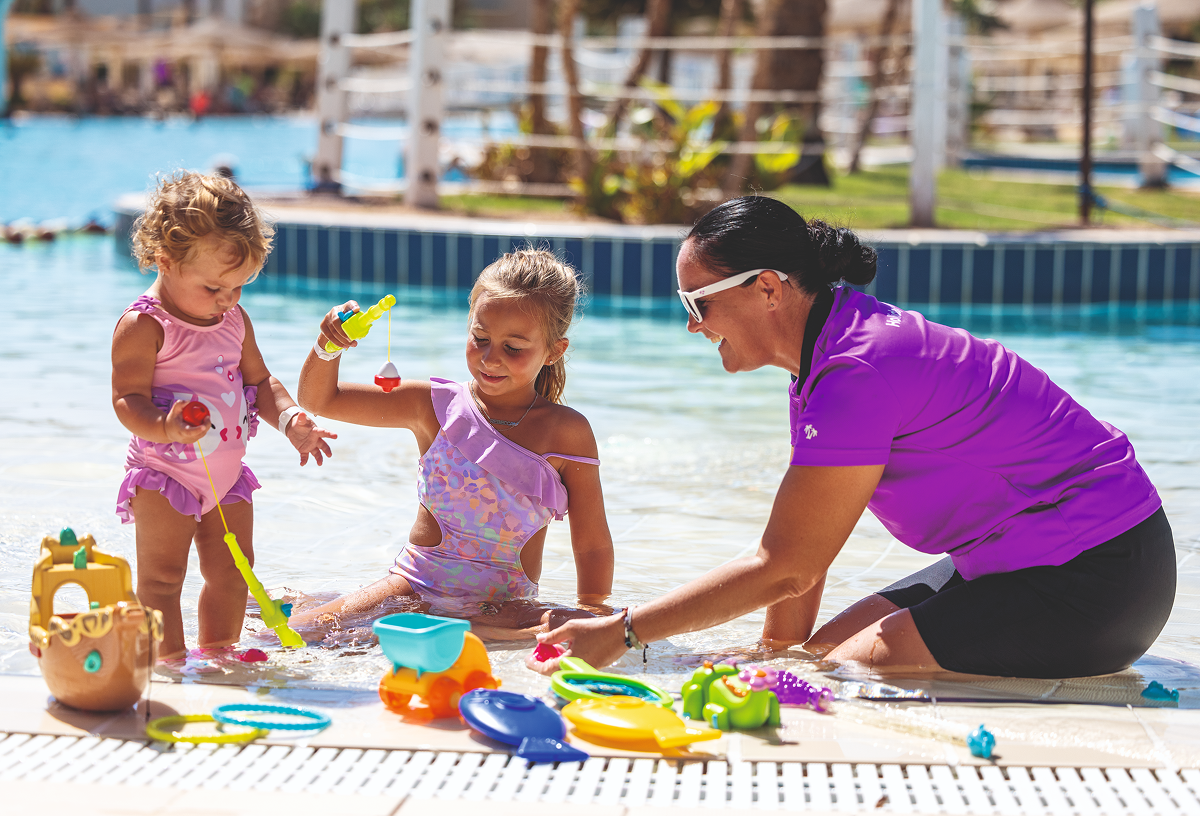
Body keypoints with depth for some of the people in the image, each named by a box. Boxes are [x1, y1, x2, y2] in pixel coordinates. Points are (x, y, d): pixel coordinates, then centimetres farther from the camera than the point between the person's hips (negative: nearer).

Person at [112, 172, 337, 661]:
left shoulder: (234, 319, 6)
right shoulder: (143, 326, -17)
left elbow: (259, 381, 14)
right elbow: (127, 398, -22)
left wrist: (290, 421, -5)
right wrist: (166, 428, -42)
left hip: (226, 474, 7)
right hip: (164, 474, -7)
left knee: (231, 574, 12)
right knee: (161, 578, -7)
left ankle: (217, 655, 25)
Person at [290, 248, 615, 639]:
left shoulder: (565, 433, -5)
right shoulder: (437, 406, 2)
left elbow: (593, 545, -1)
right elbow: (320, 400, 8)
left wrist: (590, 618, -9)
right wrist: (329, 344, -10)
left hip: (503, 606, 0)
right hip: (413, 586, 0)